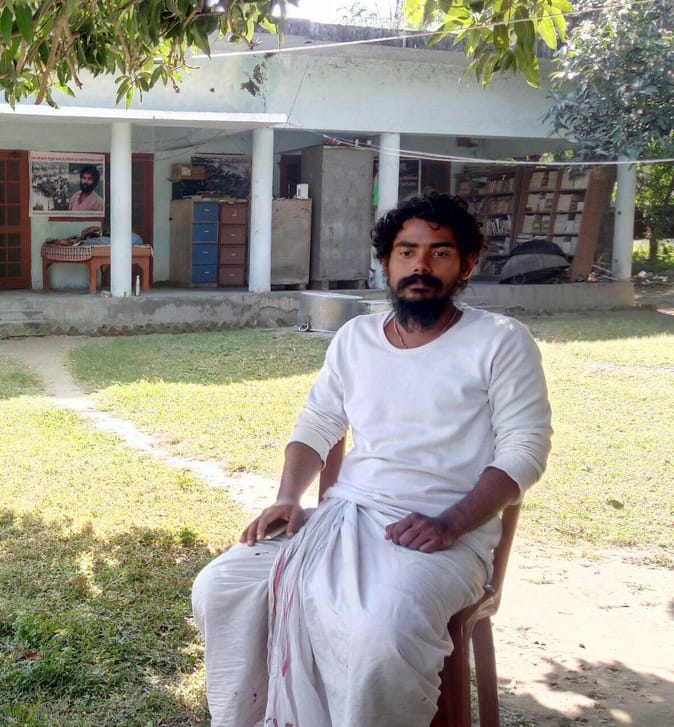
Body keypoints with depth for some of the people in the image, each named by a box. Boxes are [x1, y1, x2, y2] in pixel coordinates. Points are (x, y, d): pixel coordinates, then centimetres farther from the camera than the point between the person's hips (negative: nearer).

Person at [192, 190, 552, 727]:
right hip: (342, 515, 6)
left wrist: (449, 525, -19)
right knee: (217, 590, -9)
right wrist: (288, 498, -1)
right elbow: (316, 426, 19)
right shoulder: (355, 337, 14)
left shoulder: (501, 341, -1)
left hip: (447, 535, -5)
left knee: (381, 634, -36)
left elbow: (525, 448, -6)